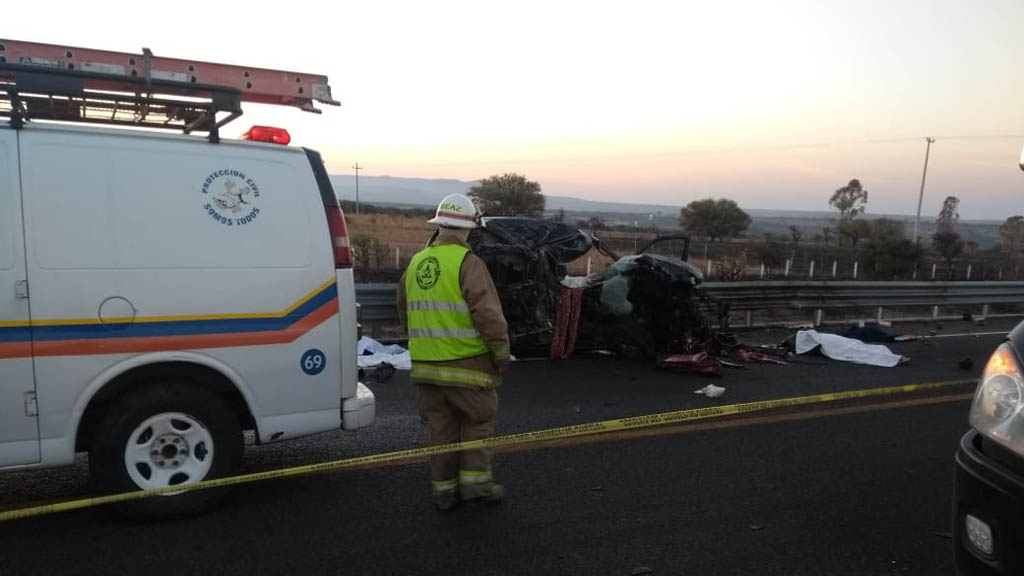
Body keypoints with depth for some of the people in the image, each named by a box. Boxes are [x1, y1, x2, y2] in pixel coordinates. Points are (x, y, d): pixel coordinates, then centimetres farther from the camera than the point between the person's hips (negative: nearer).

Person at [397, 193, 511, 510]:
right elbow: (488, 314, -18)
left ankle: (444, 488, 21)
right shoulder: (468, 263, -13)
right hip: (465, 364, -6)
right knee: (479, 420, 12)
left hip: (425, 365, 6)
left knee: (441, 426, 15)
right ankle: (475, 479, 12)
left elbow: (405, 313, 21)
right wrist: (502, 353, -7)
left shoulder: (415, 263, 9)